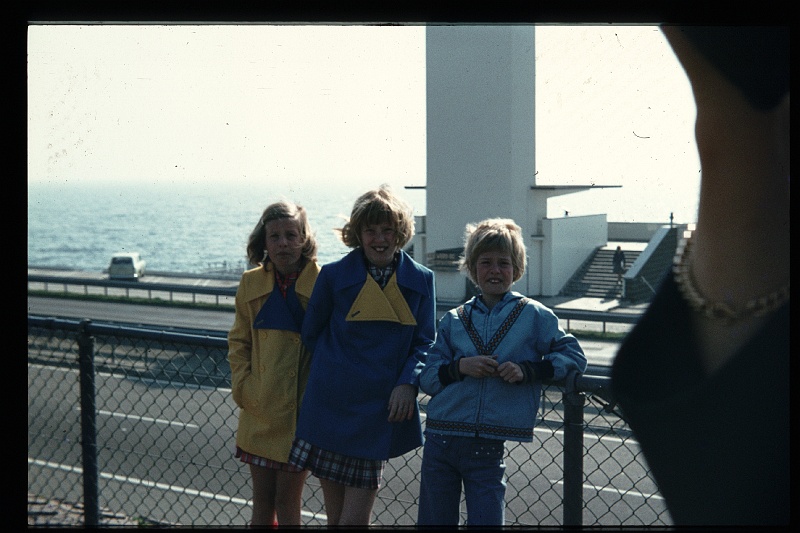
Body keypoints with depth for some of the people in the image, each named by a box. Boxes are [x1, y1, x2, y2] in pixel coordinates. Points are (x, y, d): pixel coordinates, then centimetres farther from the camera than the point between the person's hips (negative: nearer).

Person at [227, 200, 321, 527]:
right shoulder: (251, 283, 5)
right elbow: (239, 340, 15)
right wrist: (242, 385, 1)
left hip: (300, 411, -4)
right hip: (260, 410, 4)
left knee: (287, 501, 2)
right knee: (262, 502, 11)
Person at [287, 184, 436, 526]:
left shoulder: (420, 280, 5)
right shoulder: (334, 275, 1)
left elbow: (425, 341, 6)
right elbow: (312, 333, 11)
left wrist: (408, 383, -9)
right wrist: (335, 371, 4)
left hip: (382, 407, 0)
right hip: (333, 405, 0)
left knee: (356, 517, -1)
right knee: (337, 515, 6)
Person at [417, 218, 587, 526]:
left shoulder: (534, 316, 3)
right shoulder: (454, 321, 9)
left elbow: (575, 356, 0)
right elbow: (426, 378, 6)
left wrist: (527, 370, -13)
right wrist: (459, 367, -13)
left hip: (488, 449, -2)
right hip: (440, 441, 3)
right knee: (435, 521, 11)